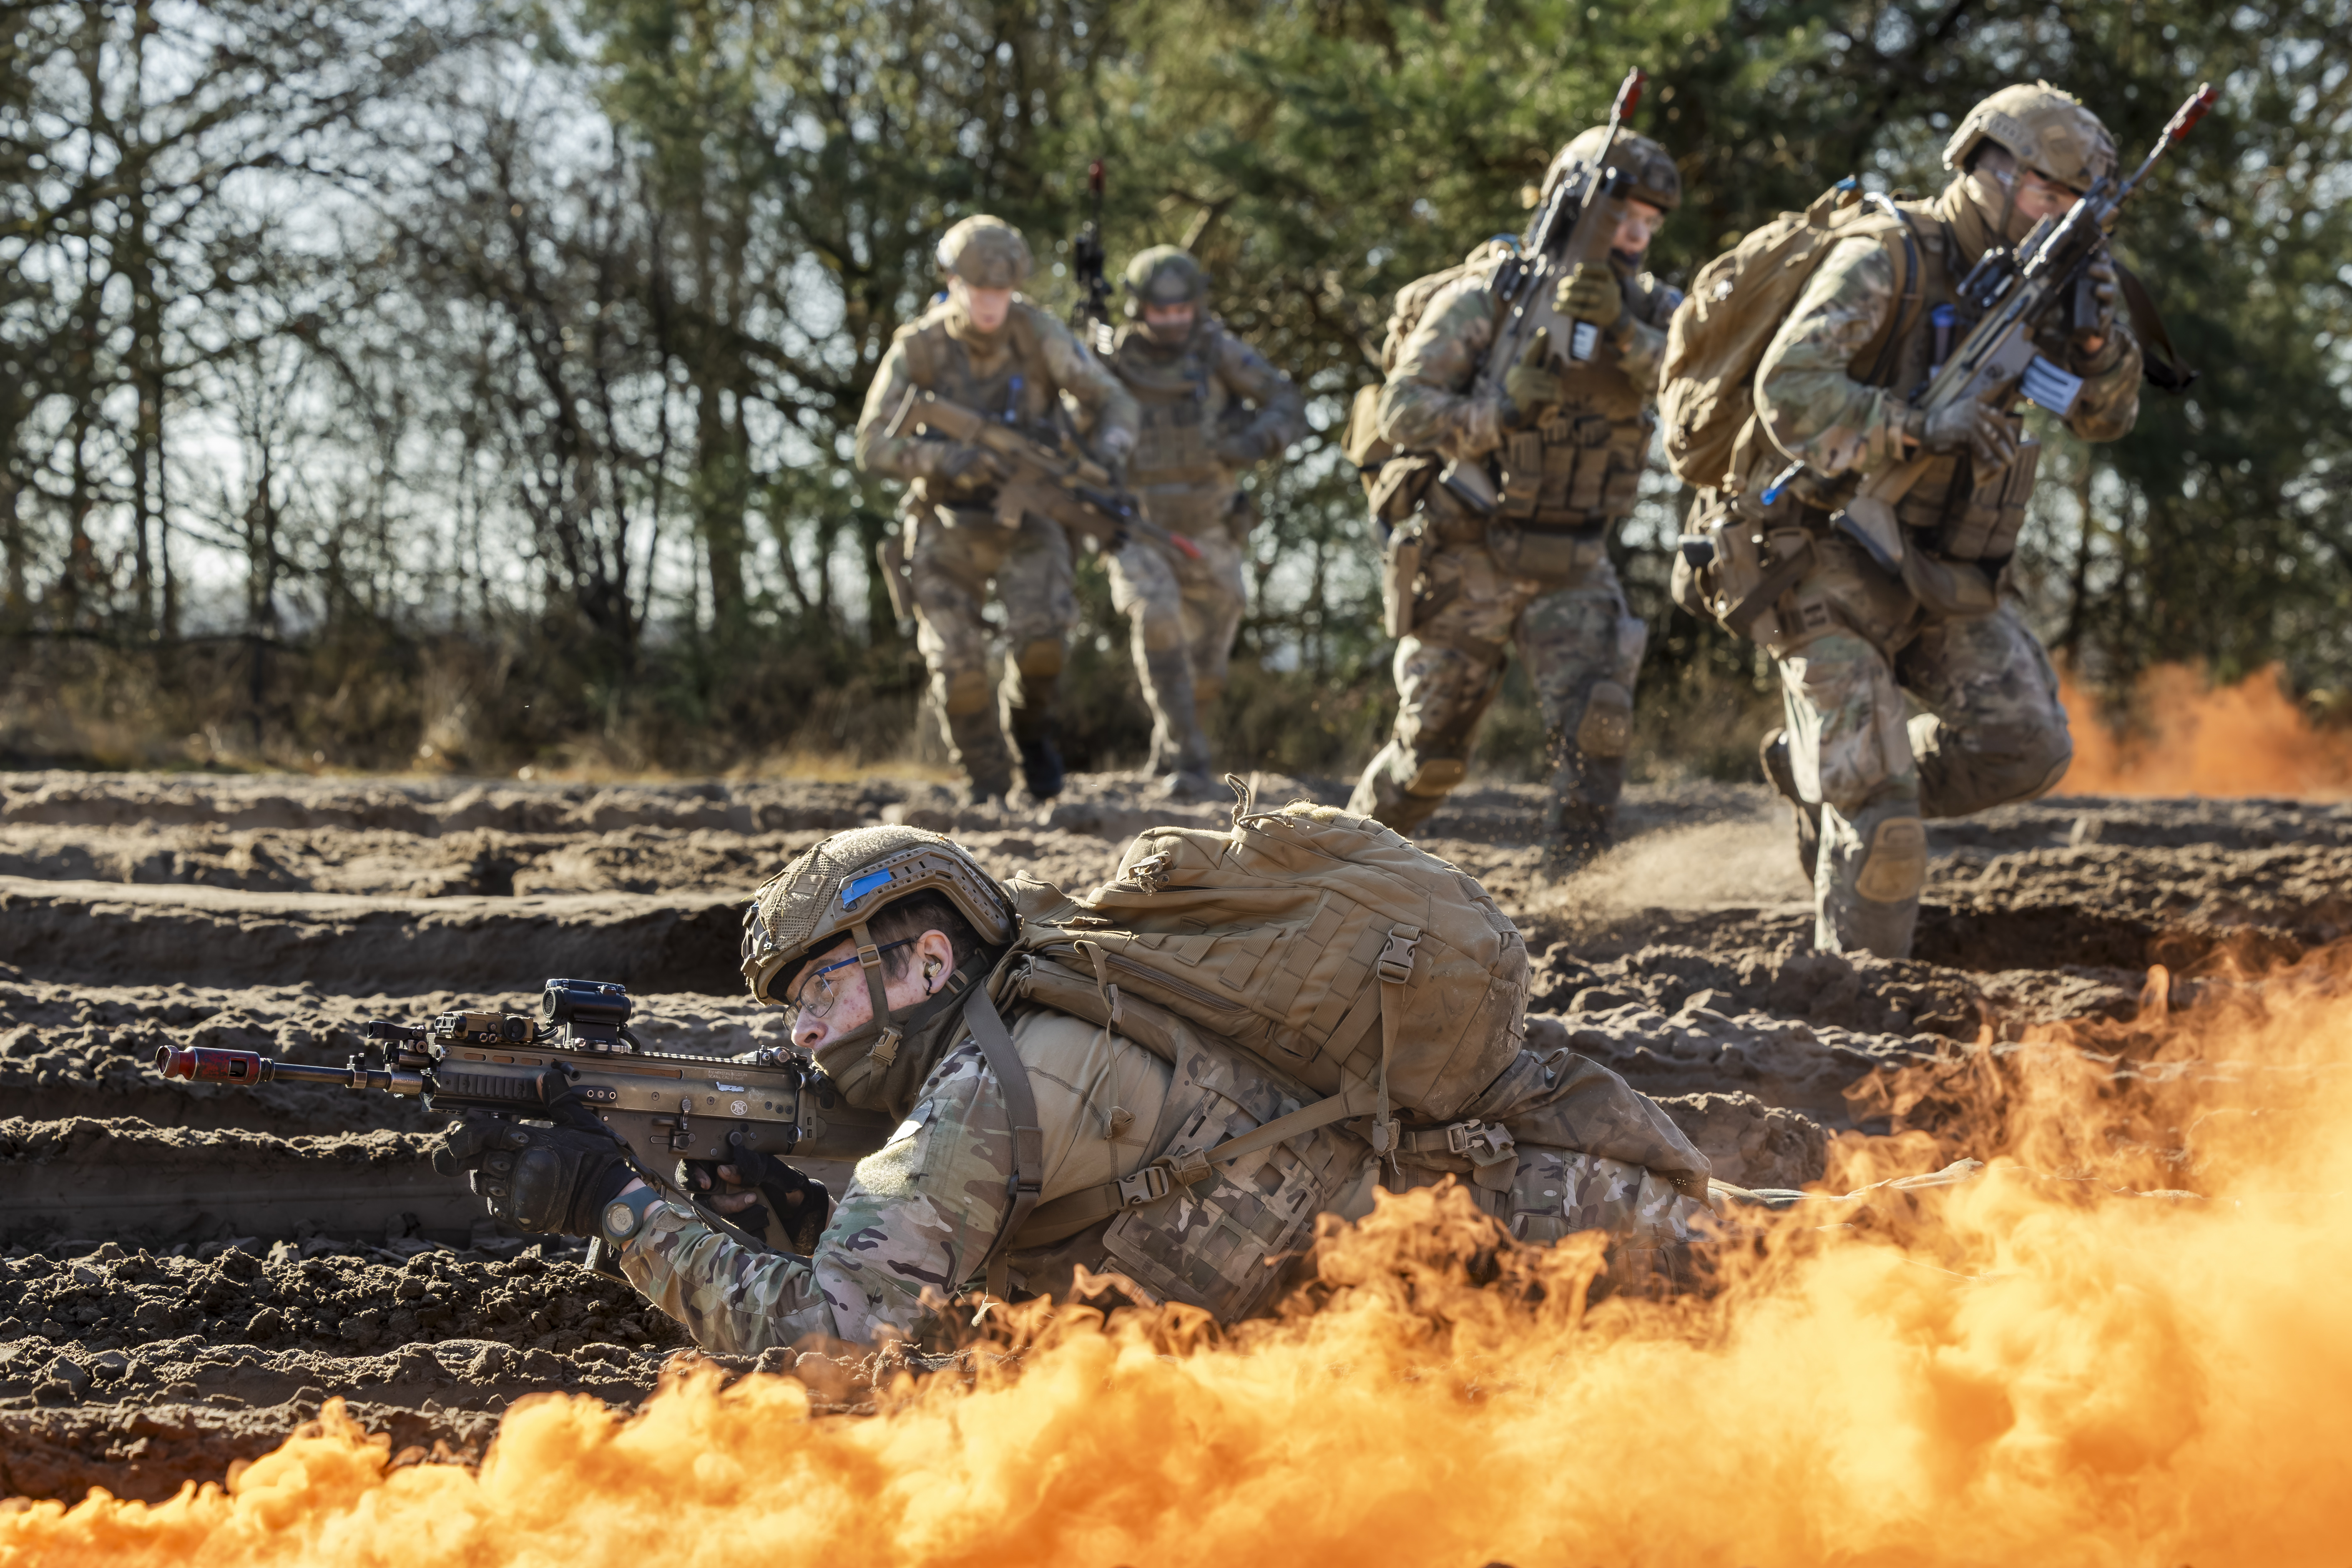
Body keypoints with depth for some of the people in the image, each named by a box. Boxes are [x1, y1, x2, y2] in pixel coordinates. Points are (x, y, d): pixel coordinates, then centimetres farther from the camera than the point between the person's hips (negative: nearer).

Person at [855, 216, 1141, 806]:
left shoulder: (1038, 332, -12)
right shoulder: (917, 349, -13)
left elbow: (1114, 402, -7)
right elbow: (873, 447, -15)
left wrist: (1106, 458, -29)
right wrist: (950, 459, -33)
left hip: (1026, 519, 0)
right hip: (949, 529, 0)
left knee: (1041, 636, -24)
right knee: (958, 669, -11)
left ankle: (1030, 724, 9)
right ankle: (989, 792, 11)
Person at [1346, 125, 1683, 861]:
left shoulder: (1643, 308, 2)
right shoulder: (1486, 295, -10)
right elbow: (1403, 411, -15)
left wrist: (1622, 330, -36)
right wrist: (1503, 414, -30)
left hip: (1572, 566, 3)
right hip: (1470, 559, -3)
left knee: (1598, 722, -16)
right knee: (1430, 751, 5)